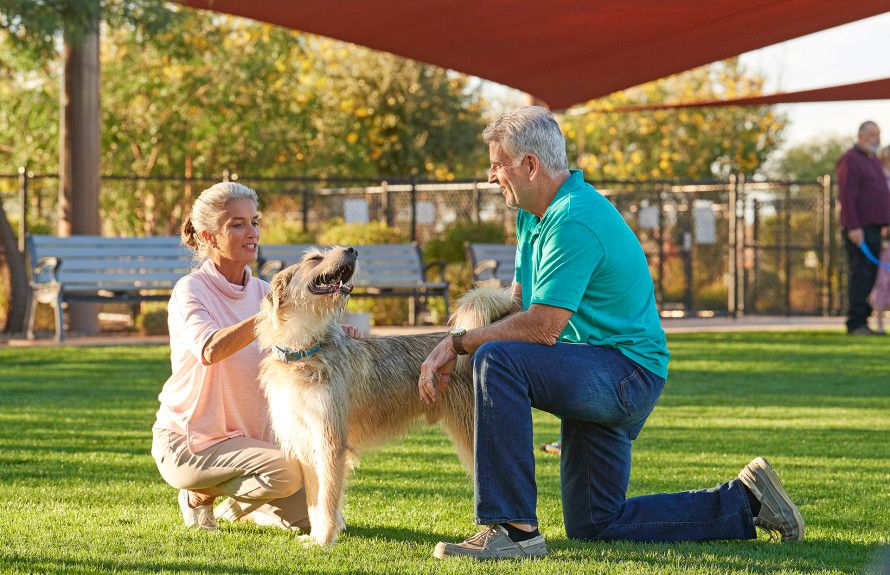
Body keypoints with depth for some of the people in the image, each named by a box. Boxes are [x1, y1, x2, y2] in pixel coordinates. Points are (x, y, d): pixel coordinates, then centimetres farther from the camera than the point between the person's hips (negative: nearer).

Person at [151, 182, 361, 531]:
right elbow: (210, 350, -34)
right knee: (285, 472, -29)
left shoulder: (261, 292, 6)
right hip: (186, 442, -7)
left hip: (249, 437, 7)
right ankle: (199, 495, -3)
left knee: (309, 518, -5)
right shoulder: (191, 290, -13)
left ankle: (231, 509, 22)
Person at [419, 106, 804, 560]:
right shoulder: (533, 214, 10)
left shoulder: (575, 221, -22)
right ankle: (744, 503, 23)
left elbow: (541, 329, -28)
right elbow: (518, 303, 13)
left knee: (497, 360, -31)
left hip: (627, 373, -11)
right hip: (597, 379, 11)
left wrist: (460, 342, -17)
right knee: (595, 526, 14)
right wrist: (448, 352, -2)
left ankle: (514, 529, -29)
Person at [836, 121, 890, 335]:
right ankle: (856, 323, -12)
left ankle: (861, 320, 12)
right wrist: (853, 227, -22)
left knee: (871, 275, 8)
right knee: (860, 274, -12)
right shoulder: (850, 160, -8)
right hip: (858, 229, -9)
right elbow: (846, 195, -16)